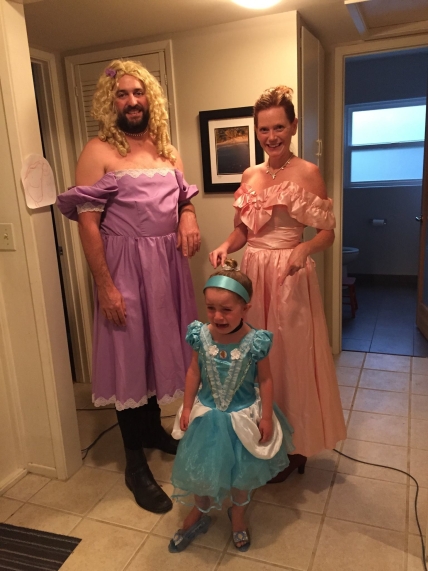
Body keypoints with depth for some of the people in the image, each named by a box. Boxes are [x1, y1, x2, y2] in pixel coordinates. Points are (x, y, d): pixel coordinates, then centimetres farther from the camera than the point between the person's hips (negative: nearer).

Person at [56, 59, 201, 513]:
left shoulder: (168, 151, 11)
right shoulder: (98, 152, -8)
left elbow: (183, 198, 21)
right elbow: (87, 223, -13)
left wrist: (188, 217, -4)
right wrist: (105, 286, -18)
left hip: (168, 266, 6)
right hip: (126, 269, -6)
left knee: (161, 349, 16)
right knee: (130, 357, 2)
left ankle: (154, 429, 39)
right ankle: (135, 465, 17)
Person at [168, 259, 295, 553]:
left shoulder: (255, 342, -23)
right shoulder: (202, 336, -16)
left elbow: (265, 380, -12)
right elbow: (194, 372, -3)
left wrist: (266, 417, -9)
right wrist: (187, 407, 1)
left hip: (243, 416, -2)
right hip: (207, 413, 2)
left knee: (242, 470, 19)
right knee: (199, 468, 16)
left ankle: (238, 514, 49)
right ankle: (199, 514, 45)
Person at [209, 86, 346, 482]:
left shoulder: (307, 173, -7)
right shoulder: (250, 176, 10)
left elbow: (327, 232, -8)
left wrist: (303, 249, -27)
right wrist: (225, 247, -5)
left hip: (290, 276, -5)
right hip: (254, 273, 6)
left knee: (290, 356, 3)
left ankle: (295, 448, 22)